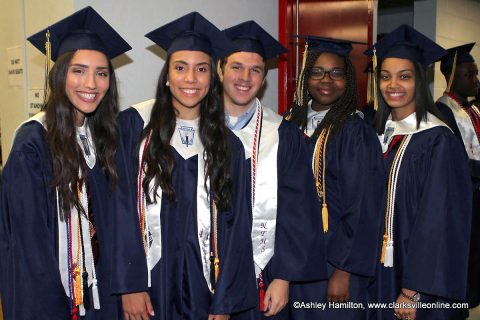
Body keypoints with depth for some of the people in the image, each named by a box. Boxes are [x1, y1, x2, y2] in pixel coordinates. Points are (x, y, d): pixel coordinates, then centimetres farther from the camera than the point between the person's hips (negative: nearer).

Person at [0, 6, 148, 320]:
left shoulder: (105, 137, 0)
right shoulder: (33, 142, -17)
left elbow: (117, 220, 2)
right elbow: (28, 237, -15)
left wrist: (129, 286, -5)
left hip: (100, 290, 5)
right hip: (48, 294, -5)